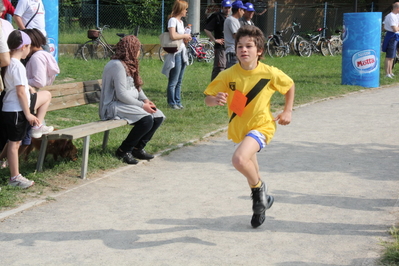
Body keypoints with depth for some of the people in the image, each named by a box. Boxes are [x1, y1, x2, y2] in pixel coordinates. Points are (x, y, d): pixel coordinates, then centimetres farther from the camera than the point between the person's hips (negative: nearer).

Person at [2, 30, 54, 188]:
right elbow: (21, 92, -23)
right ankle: (15, 178, 9)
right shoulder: (17, 66, -23)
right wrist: (28, 114, -18)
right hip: (16, 111, -9)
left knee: (46, 95, 21)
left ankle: (38, 127, 21)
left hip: (11, 108, 9)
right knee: (14, 144, 0)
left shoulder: (9, 62, 6)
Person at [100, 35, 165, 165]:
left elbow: (137, 86, 19)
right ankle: (124, 150, -12)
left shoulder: (129, 64, 15)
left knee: (159, 116, -4)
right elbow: (122, 95, -23)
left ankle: (138, 148, 7)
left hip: (129, 103, 10)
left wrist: (145, 100, 0)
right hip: (114, 106, -10)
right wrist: (142, 105, -18)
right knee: (147, 119, -29)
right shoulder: (117, 65, -18)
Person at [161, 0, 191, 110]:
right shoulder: (173, 20, -10)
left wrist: (187, 38, 1)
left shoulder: (181, 21, 18)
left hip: (182, 52, 9)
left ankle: (178, 101, 17)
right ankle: (172, 102, 3)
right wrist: (185, 36, -11)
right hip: (175, 54, -9)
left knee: (179, 81, 12)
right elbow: (173, 36, -25)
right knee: (173, 81, -3)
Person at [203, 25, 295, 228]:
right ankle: (261, 201, 50)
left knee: (239, 159, -31)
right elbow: (207, 99, -12)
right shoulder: (228, 75, -13)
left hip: (261, 126, -4)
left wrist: (287, 111, 0)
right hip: (239, 128, 4)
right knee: (250, 169, 22)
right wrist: (216, 100, -35)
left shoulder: (270, 73, -15)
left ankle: (258, 188, -1)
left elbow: (290, 86, 5)